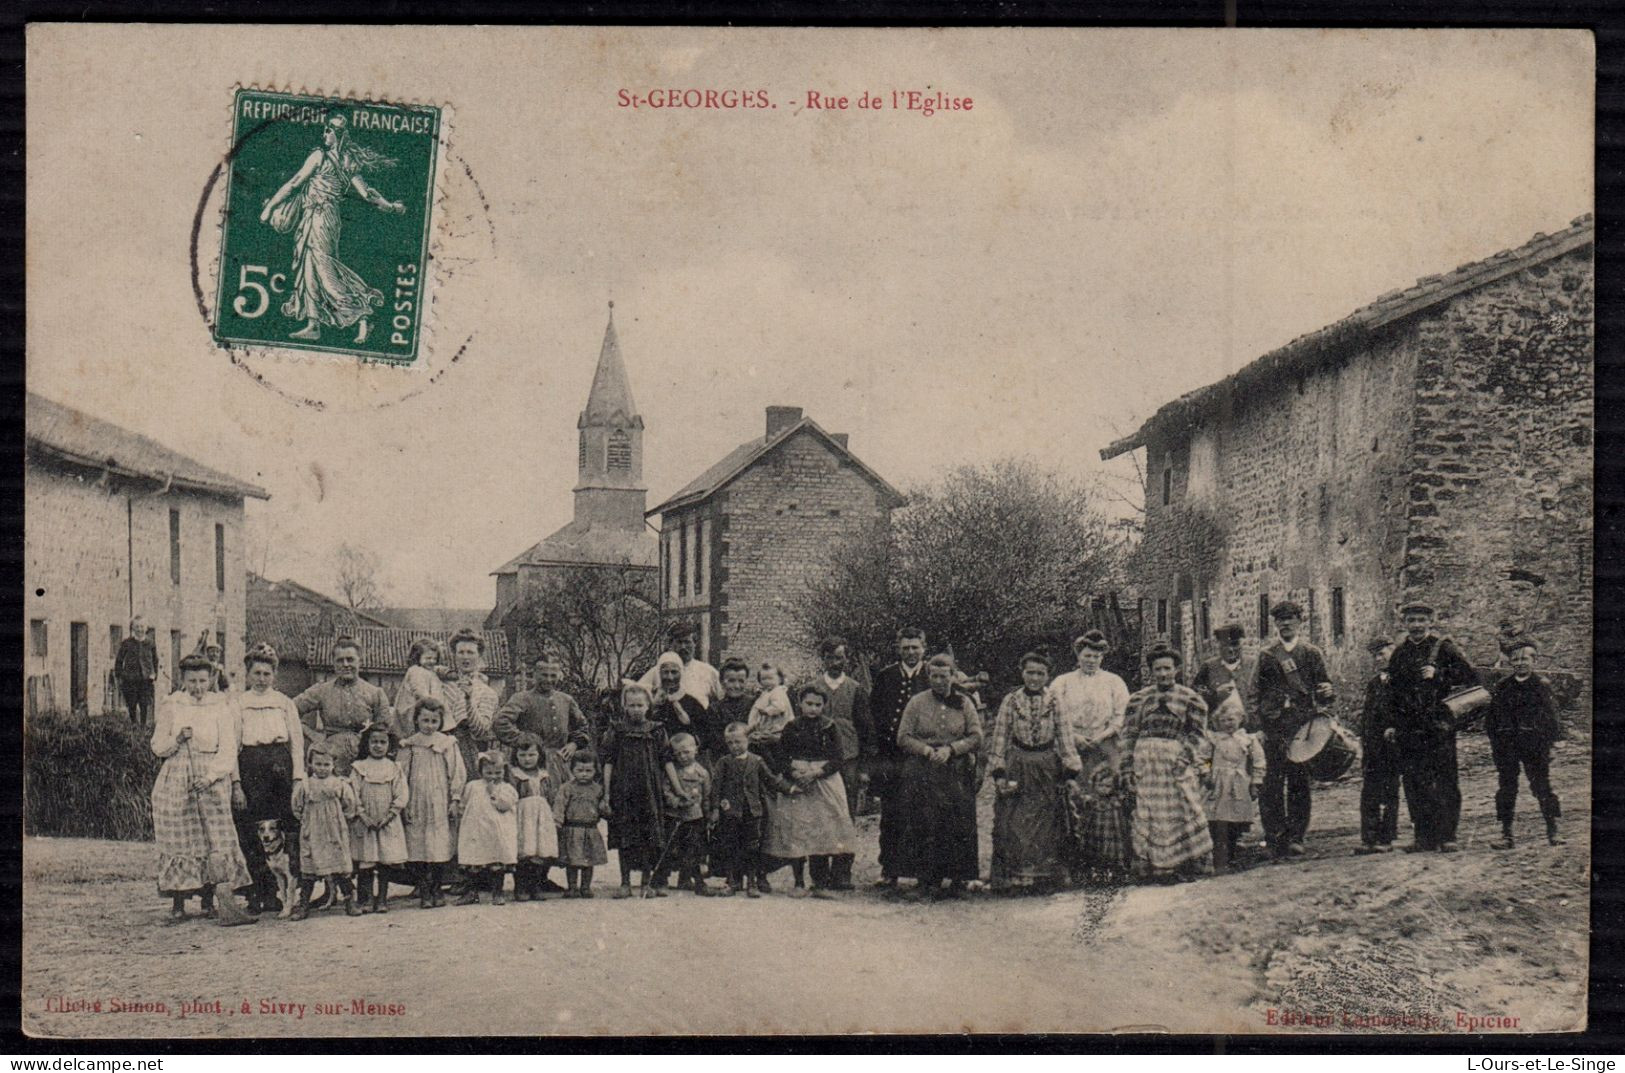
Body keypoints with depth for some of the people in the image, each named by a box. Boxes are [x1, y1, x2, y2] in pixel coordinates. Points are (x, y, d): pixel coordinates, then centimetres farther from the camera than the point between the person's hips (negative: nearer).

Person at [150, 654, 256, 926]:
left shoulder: (222, 706, 4)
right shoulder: (170, 706, 6)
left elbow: (228, 750, 0)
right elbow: (158, 747, 8)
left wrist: (210, 776, -12)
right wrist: (177, 740, -12)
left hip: (213, 782, 0)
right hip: (176, 781, 1)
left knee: (219, 840, -10)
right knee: (180, 841, 2)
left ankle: (213, 902, -11)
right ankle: (178, 904, 10)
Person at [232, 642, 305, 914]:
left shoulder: (284, 702, 16)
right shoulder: (237, 703, 12)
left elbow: (297, 741, 12)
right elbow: (232, 742, 5)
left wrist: (298, 778, 1)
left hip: (281, 766, 1)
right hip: (250, 766, -1)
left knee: (288, 829, -7)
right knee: (251, 832, -5)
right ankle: (257, 894, 0)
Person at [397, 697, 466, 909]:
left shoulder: (448, 744, 6)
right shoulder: (408, 746, 6)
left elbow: (458, 773, 6)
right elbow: (401, 776, 6)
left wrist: (455, 799, -1)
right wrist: (403, 804, -1)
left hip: (440, 804, 0)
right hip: (416, 805, 0)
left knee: (440, 849, -2)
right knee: (417, 849, -4)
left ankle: (436, 890, 11)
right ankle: (424, 891, 3)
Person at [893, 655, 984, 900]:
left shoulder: (964, 703, 9)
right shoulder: (917, 703, 7)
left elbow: (976, 737, 3)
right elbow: (903, 738, 4)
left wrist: (950, 749, -11)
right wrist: (926, 750, -12)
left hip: (957, 774, 1)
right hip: (922, 774, -1)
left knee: (958, 828, -4)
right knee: (926, 826, -8)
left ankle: (957, 879, 3)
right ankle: (928, 880, -3)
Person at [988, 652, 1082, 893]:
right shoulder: (1011, 701, 1)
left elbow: (1065, 737, 1)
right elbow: (1000, 738, 1)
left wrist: (1072, 772, -6)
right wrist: (999, 773, -6)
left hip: (1047, 769, 0)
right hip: (1016, 768, 0)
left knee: (1045, 824, 3)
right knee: (1014, 823, -2)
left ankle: (1043, 874, 11)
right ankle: (1016, 875, 4)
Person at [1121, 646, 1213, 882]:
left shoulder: (1190, 698, 6)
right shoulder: (1139, 699, 9)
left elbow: (1197, 732, 3)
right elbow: (1129, 735, 7)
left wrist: (1185, 756, -12)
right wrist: (1127, 769, 1)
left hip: (1176, 759, -1)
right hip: (1145, 760, 2)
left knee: (1183, 808, -4)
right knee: (1147, 813, 2)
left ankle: (1189, 863, 3)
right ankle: (1153, 865, 9)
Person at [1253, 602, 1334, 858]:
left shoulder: (1311, 653, 14)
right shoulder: (1266, 655, 12)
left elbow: (1322, 687, 12)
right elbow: (1258, 691, 11)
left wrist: (1326, 692, -12)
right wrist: (1260, 720, 0)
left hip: (1303, 726, 1)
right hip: (1274, 726, -1)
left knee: (1299, 782, 0)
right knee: (1273, 781, -5)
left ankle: (1297, 837, 5)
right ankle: (1275, 837, -1)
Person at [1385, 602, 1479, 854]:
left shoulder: (1443, 647, 2)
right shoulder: (1399, 653, 15)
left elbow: (1471, 676, -3)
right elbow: (1392, 690, 23)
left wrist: (1438, 674, -12)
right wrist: (1391, 725, 17)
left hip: (1439, 724, -4)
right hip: (1408, 727, 4)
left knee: (1445, 781, -6)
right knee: (1414, 783, 3)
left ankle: (1447, 836, -4)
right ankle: (1424, 837, 9)